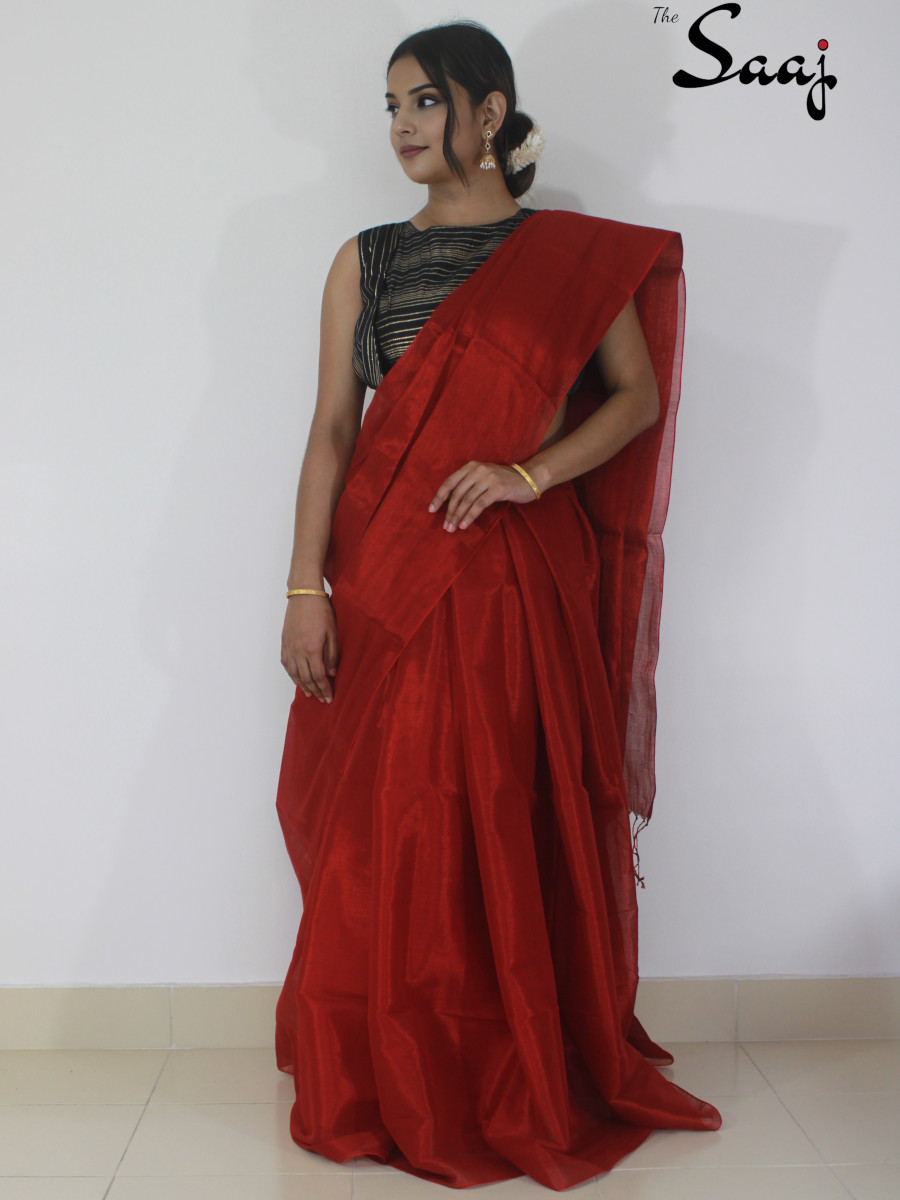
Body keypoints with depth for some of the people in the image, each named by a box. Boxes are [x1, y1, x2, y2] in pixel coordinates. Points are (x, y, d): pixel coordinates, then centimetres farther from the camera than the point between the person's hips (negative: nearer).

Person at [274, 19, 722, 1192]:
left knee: (520, 831, 3)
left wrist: (530, 473, -14)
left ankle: (529, 1084, 21)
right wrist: (307, 587, -4)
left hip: (520, 581, -1)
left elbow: (640, 396, 2)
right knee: (383, 832, 2)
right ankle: (392, 1085, 19)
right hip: (387, 578, 1)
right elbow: (331, 427, 4)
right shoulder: (365, 260, 10)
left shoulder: (575, 254, 7)